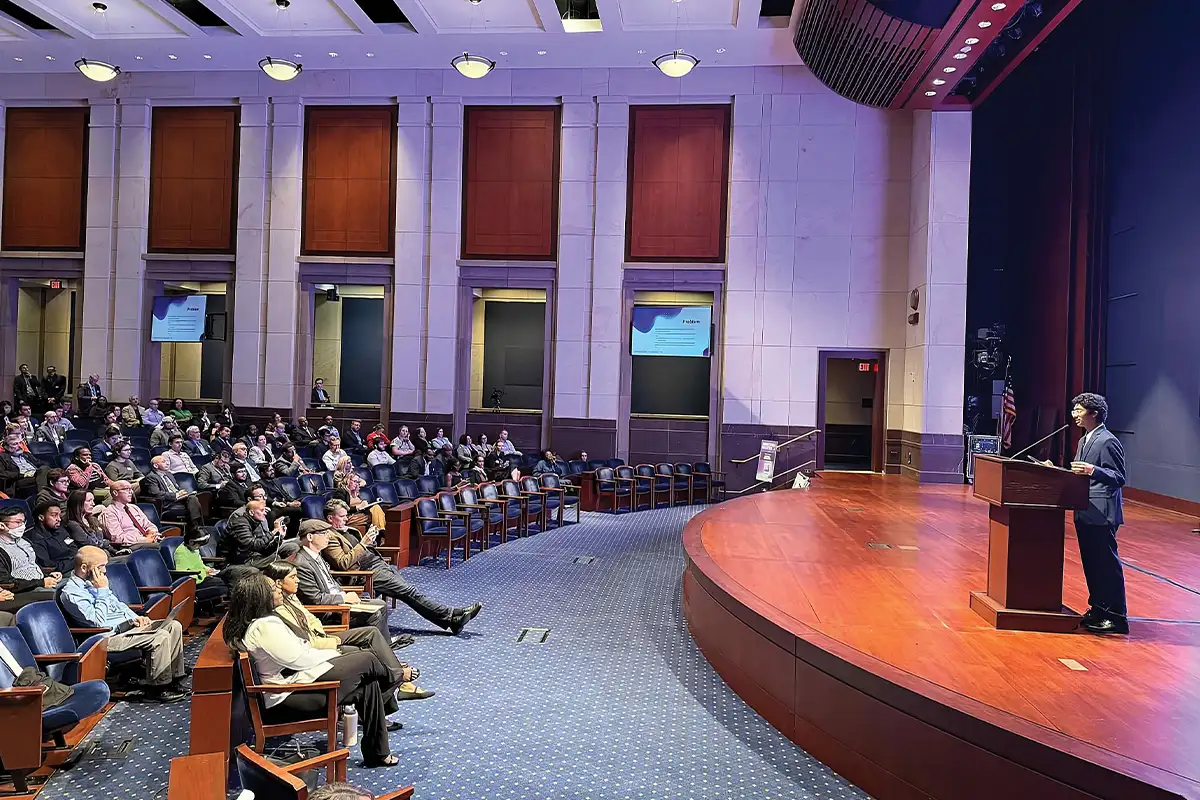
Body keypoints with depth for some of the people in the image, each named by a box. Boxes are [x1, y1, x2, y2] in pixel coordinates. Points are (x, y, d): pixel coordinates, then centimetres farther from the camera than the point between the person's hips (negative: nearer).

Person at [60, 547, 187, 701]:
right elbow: (98, 622, -22)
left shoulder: (93, 582, 15)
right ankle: (158, 687, -11)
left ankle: (174, 677, 1)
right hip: (109, 635, -10)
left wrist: (134, 617, 9)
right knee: (161, 637, -26)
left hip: (126, 625, 10)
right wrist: (102, 590, -17)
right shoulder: (71, 593, -14)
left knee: (174, 626, -5)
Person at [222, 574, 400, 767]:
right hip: (291, 695, -11)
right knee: (366, 661, -6)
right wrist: (332, 655, -6)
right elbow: (298, 660, -22)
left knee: (367, 685, 5)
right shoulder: (265, 627, -24)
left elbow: (297, 649, 15)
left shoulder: (257, 622, 9)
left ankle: (377, 753, 13)